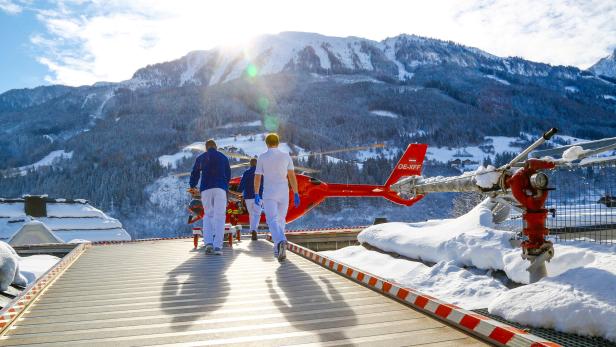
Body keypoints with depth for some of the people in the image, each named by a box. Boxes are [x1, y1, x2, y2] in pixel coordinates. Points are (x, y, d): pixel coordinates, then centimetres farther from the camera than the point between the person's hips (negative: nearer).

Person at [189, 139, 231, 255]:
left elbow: (195, 174, 20)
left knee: (208, 215, 12)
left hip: (206, 189, 1)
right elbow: (228, 175, 22)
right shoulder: (223, 157, 15)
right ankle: (218, 246, -12)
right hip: (221, 189, -1)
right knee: (219, 216, -2)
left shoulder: (200, 158, 13)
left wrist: (192, 186, 38)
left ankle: (208, 242, -4)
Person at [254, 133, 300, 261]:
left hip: (269, 194, -3)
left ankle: (280, 242, -38)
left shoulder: (262, 157, -2)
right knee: (281, 220, 18)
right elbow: (292, 176, -1)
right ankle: (278, 249, 20)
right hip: (283, 194, 3)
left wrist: (256, 195, 6)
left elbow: (257, 178, -2)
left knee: (272, 222, -10)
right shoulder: (286, 156, 3)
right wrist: (296, 194, 1)